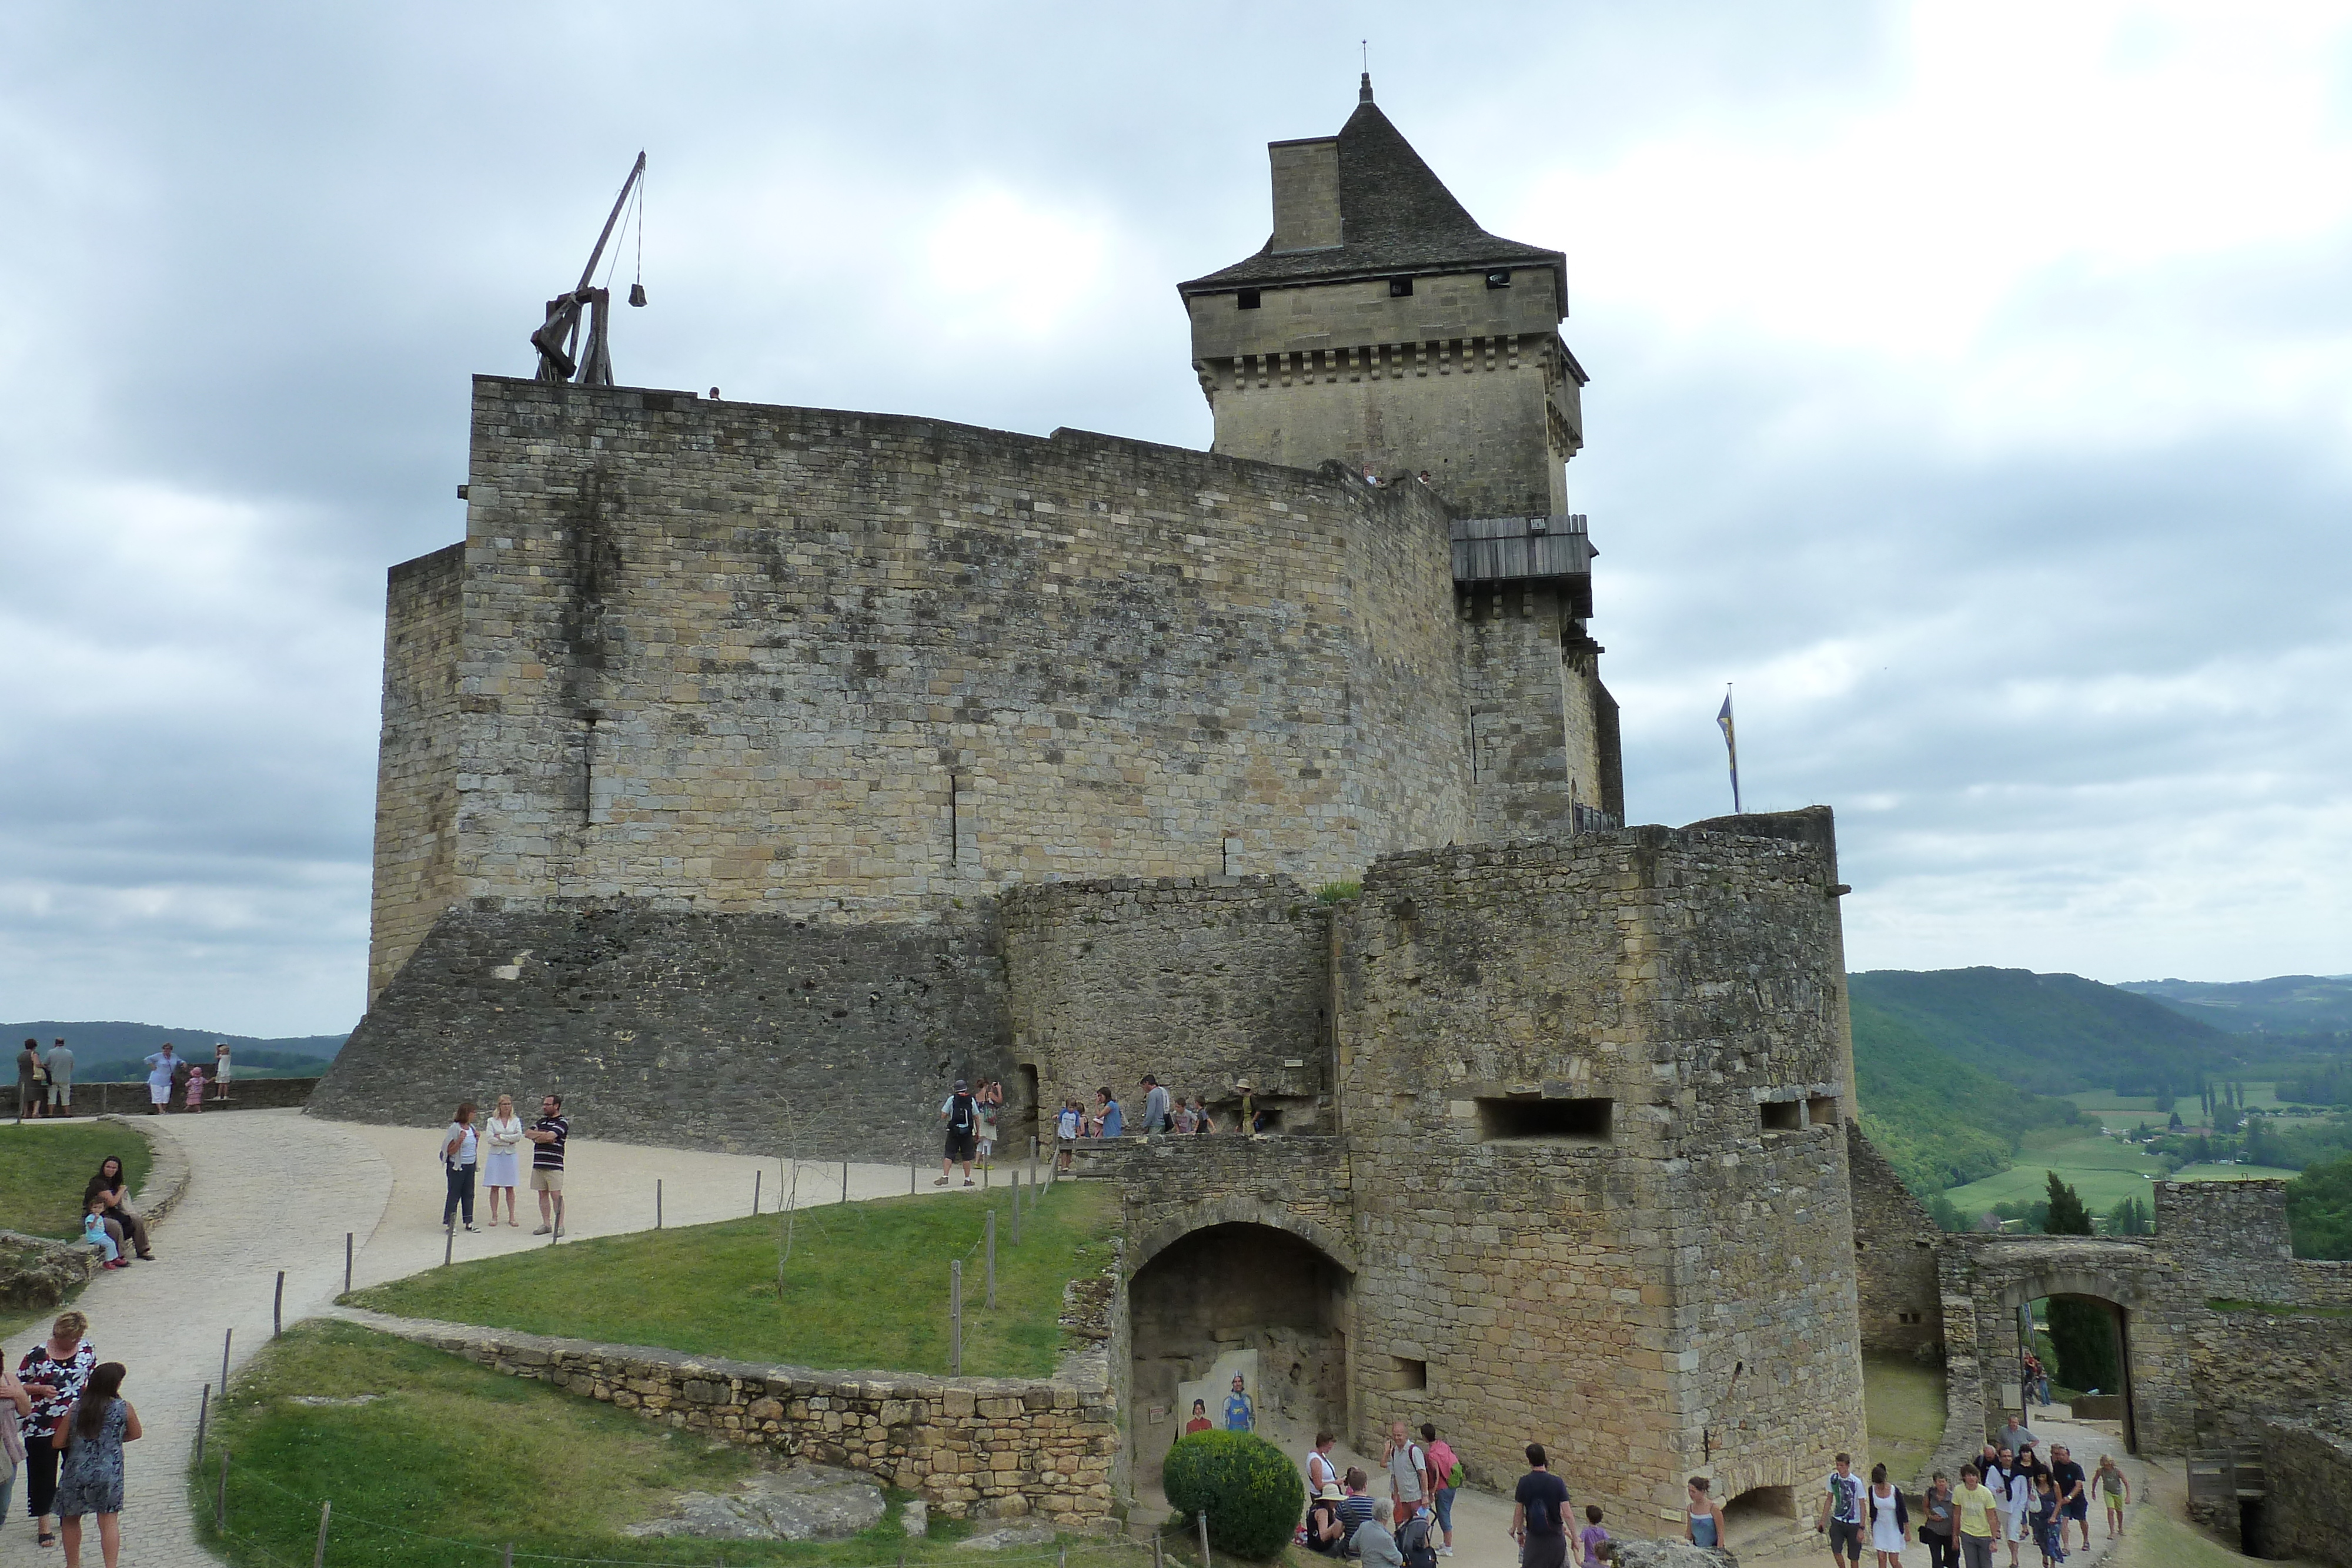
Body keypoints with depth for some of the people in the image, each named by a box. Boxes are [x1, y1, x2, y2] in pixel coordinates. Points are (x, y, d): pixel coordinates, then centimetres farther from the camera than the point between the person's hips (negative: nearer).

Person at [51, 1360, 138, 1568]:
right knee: (109, 1522, 5)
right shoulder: (124, 1408, -6)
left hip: (76, 1473, 1)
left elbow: (58, 1442, 2)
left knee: (71, 1520, 21)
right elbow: (135, 1434, 9)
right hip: (109, 1474, -1)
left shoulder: (76, 1408, -4)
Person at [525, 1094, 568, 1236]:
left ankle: (560, 1226, -5)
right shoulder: (541, 1121, 19)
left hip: (554, 1166, -7)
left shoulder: (562, 1123, -5)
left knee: (556, 1196, -7)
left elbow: (550, 1136, -18)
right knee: (543, 1195, 9)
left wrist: (537, 1136, -1)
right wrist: (544, 1135, -7)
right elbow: (528, 1133, 7)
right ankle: (546, 1224, 16)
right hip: (538, 1164, 7)